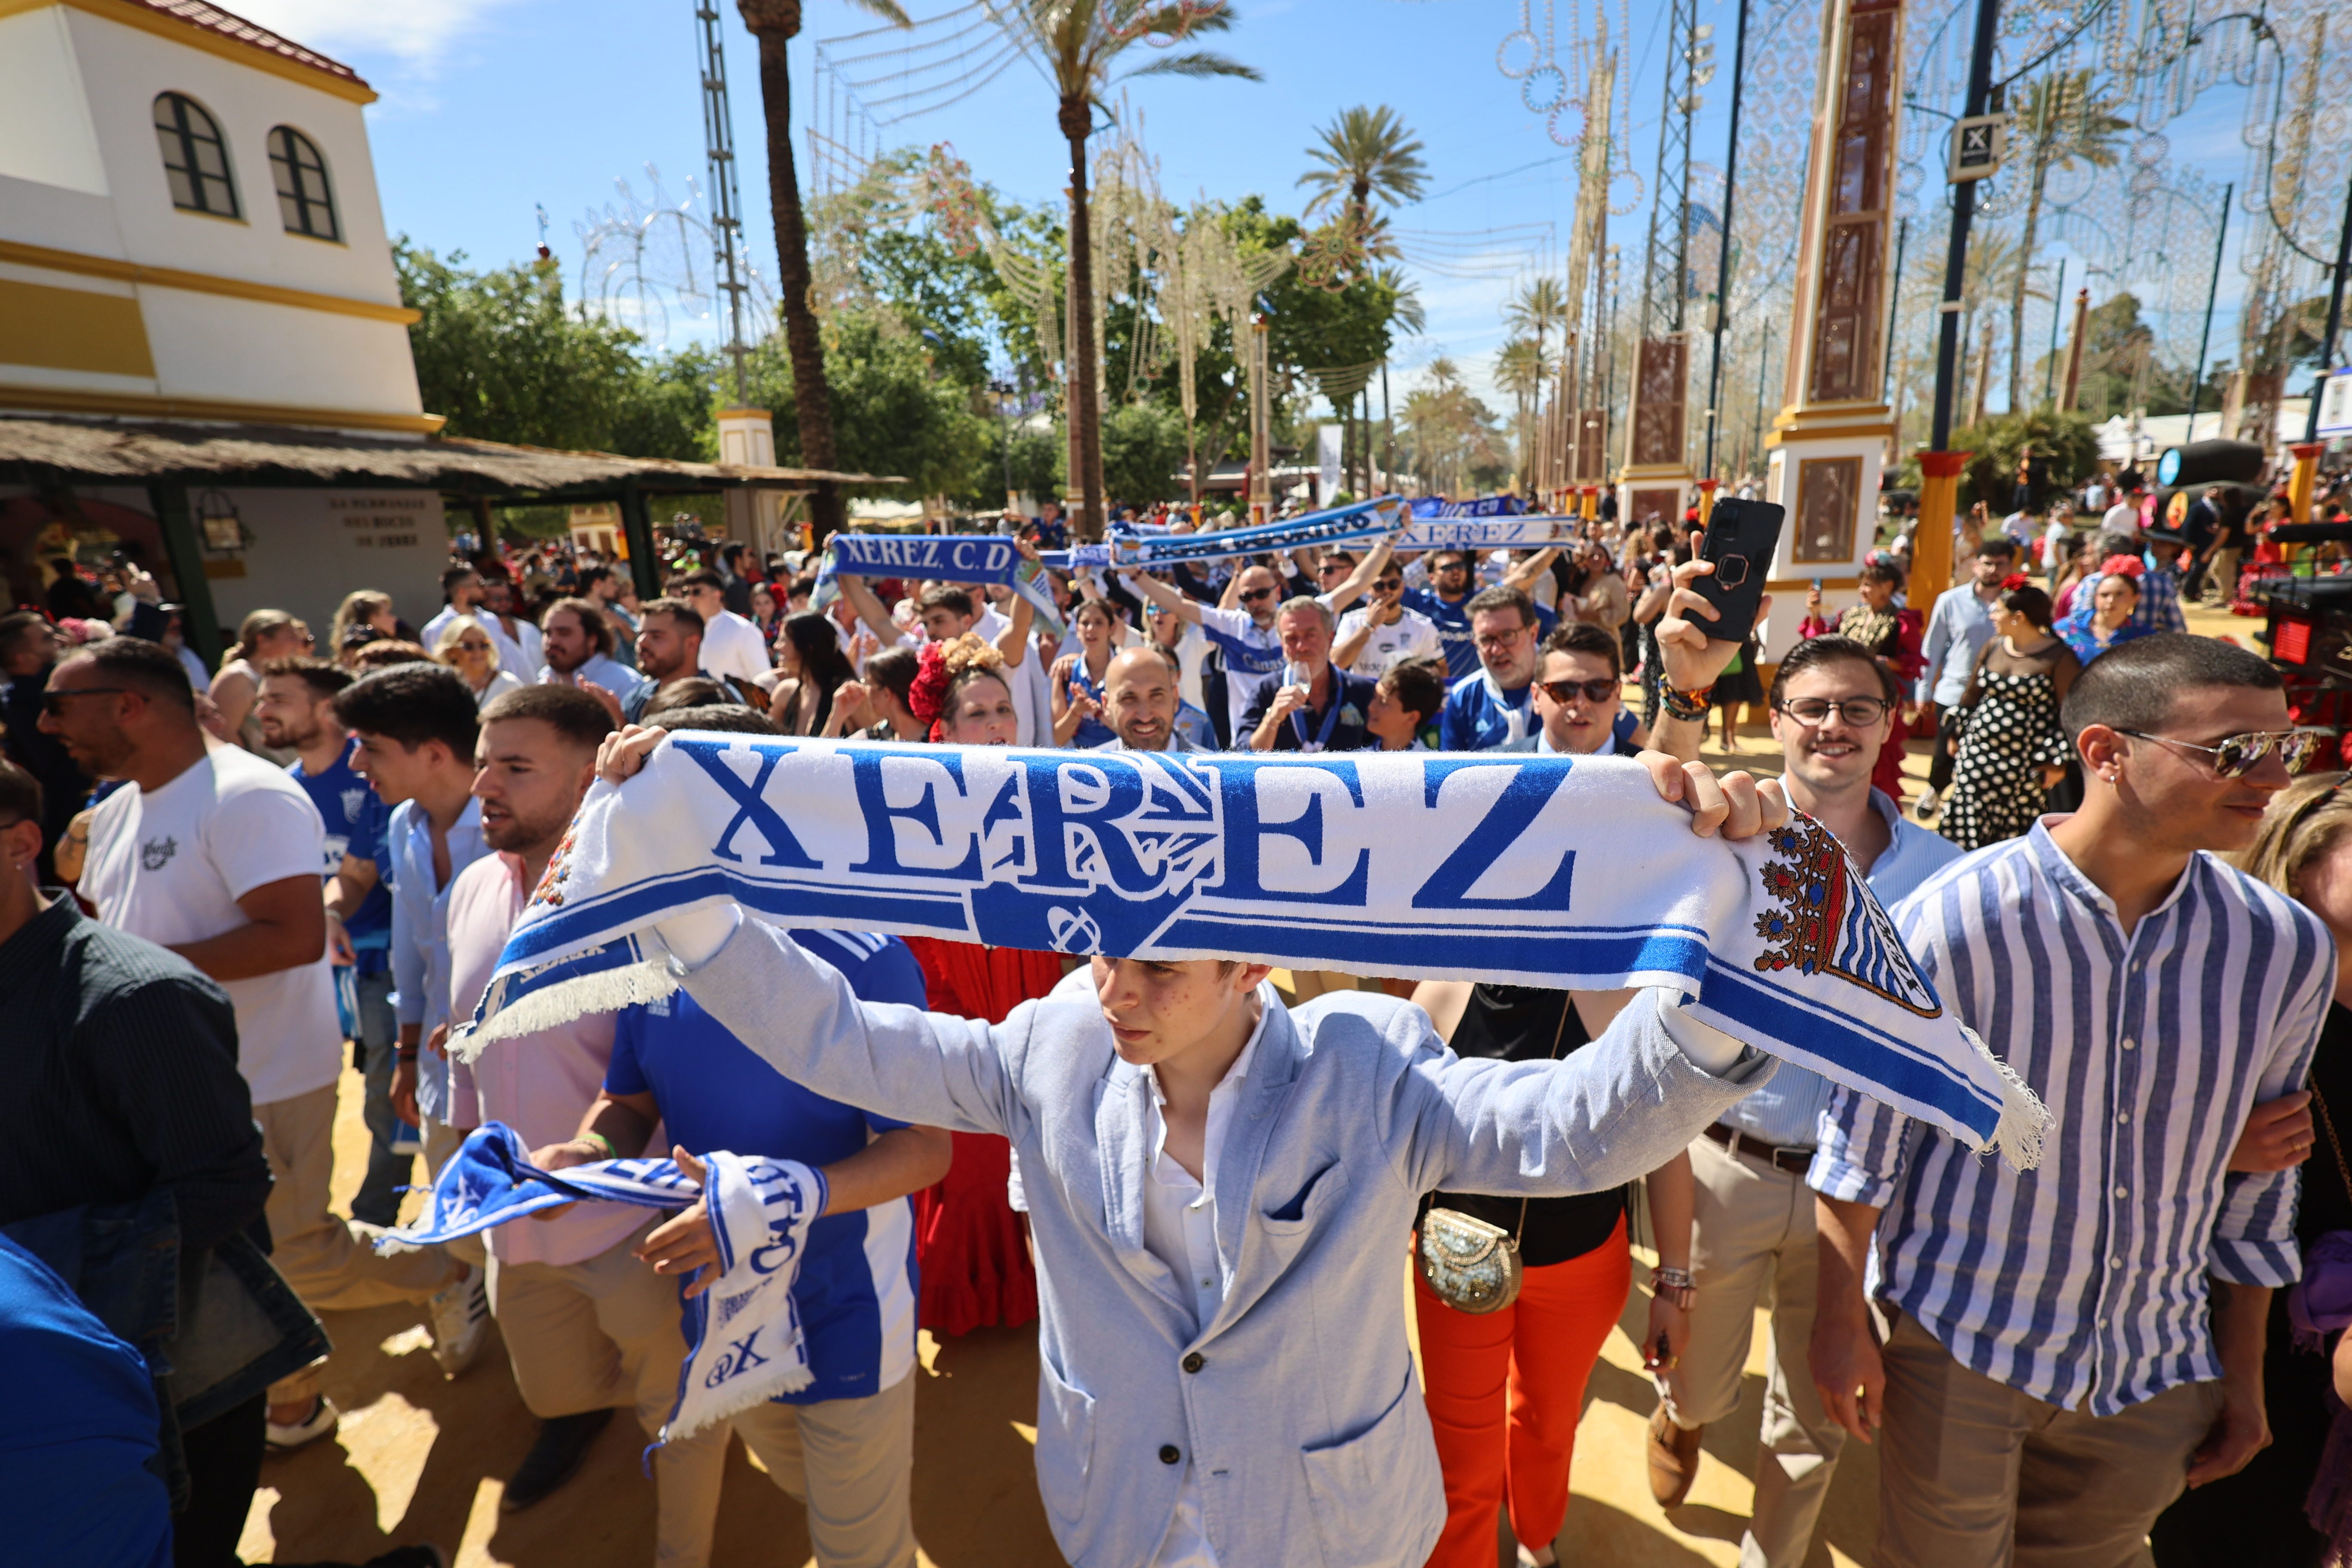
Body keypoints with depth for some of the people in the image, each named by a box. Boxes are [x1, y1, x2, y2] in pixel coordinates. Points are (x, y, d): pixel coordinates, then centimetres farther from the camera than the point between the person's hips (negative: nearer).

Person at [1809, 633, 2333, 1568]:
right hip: (1959, 1349, -4)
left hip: (2158, 1372, 4)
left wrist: (2244, 1378, 12)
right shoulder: (1956, 919, -21)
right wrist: (1841, 1322, -8)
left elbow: (2257, 1184, 5)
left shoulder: (2288, 949, -7)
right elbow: (1863, 1130, -13)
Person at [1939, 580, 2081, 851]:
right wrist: (1957, 736, 19)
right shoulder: (1993, 647, 8)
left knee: (2014, 832, 3)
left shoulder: (2059, 657, -7)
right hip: (1977, 755, 4)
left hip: (2026, 762, -4)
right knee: (1968, 826, 2)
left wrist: (2058, 761, -9)